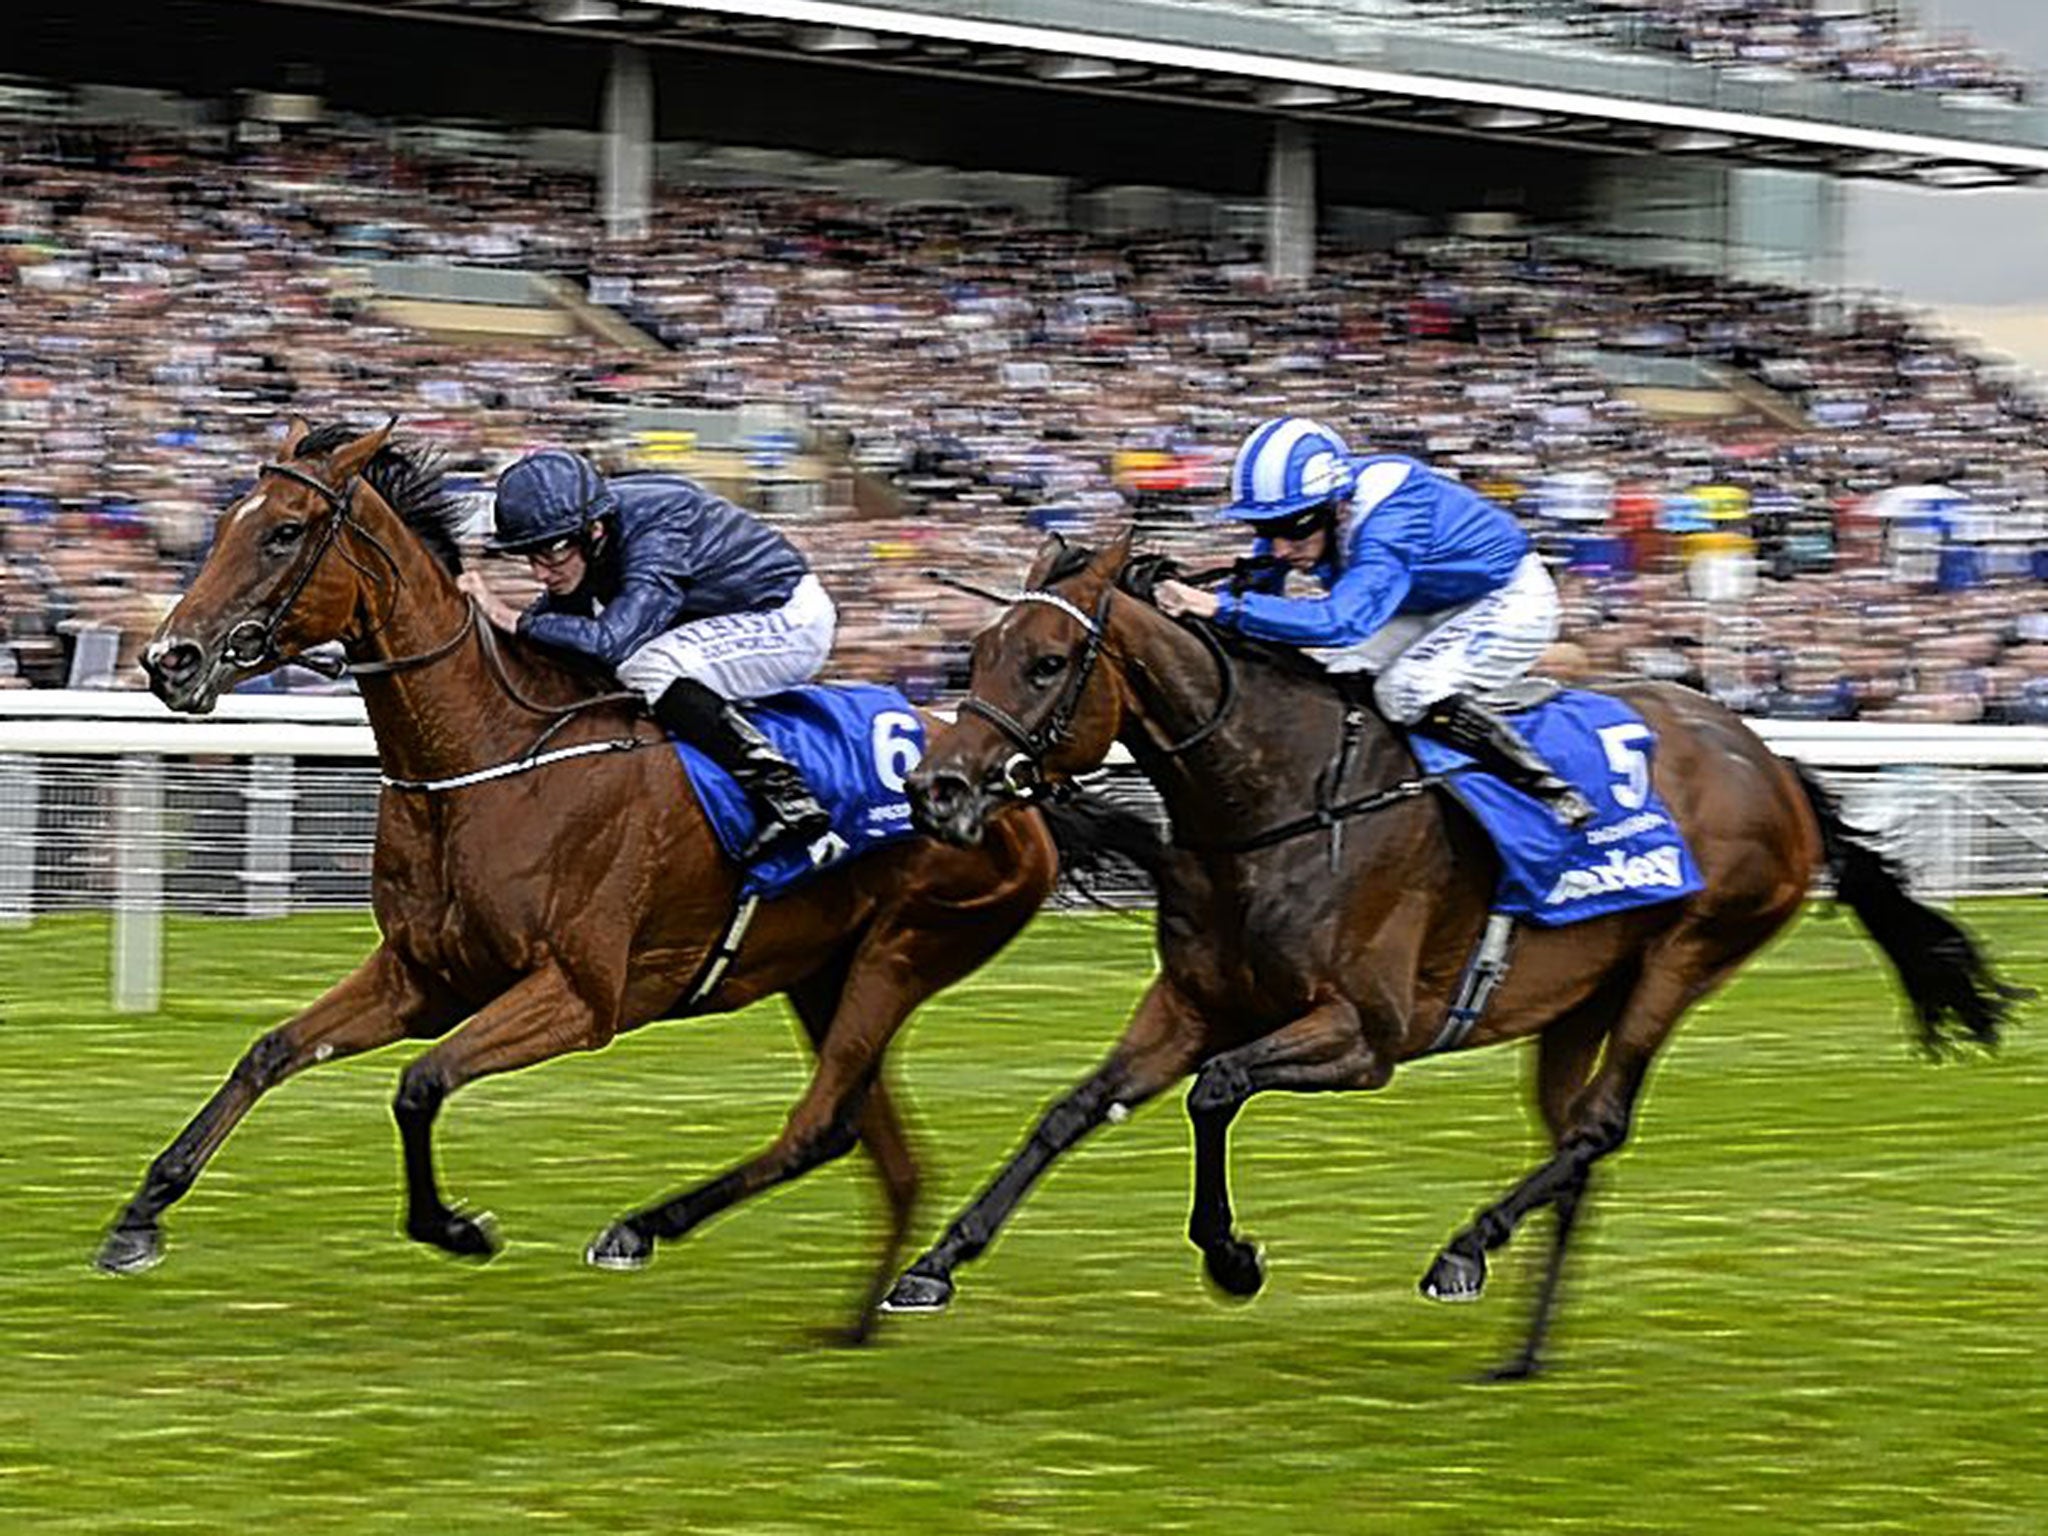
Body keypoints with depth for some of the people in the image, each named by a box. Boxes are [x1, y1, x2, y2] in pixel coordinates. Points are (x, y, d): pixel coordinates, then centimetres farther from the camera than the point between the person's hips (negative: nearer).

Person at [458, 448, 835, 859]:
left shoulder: (658, 535, -32)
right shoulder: (579, 544, -7)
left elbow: (612, 639, -42)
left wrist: (513, 620, -35)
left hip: (793, 622, -9)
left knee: (645, 669, -30)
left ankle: (784, 795, -31)